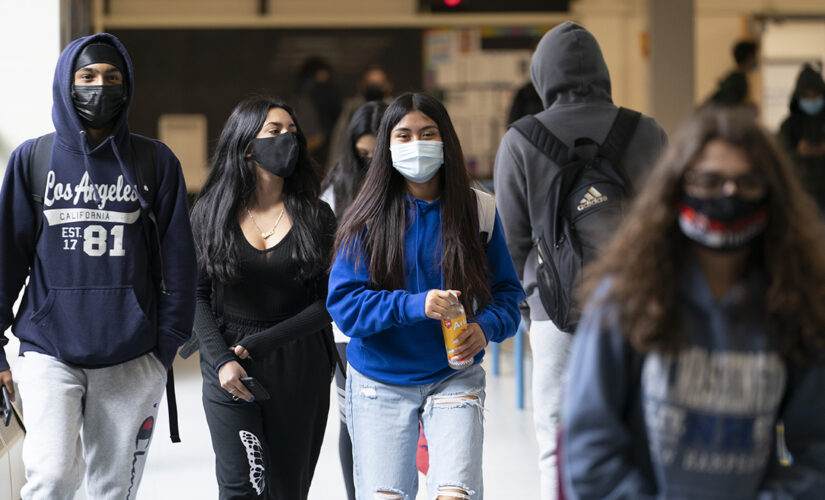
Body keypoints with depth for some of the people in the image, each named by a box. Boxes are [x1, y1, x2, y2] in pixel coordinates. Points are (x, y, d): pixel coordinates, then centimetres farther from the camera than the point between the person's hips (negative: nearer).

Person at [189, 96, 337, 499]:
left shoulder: (316, 216, 3)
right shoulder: (210, 213, 3)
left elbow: (327, 303, -1)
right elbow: (196, 296, 2)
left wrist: (260, 343, -9)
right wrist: (221, 359, -11)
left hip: (300, 370, 1)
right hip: (230, 371, -1)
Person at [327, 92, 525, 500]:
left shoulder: (478, 210, 0)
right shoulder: (367, 218, -3)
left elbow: (507, 291, 5)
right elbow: (344, 304, -9)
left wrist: (485, 327, -17)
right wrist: (414, 306, -23)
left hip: (454, 378, 0)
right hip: (380, 385, 0)